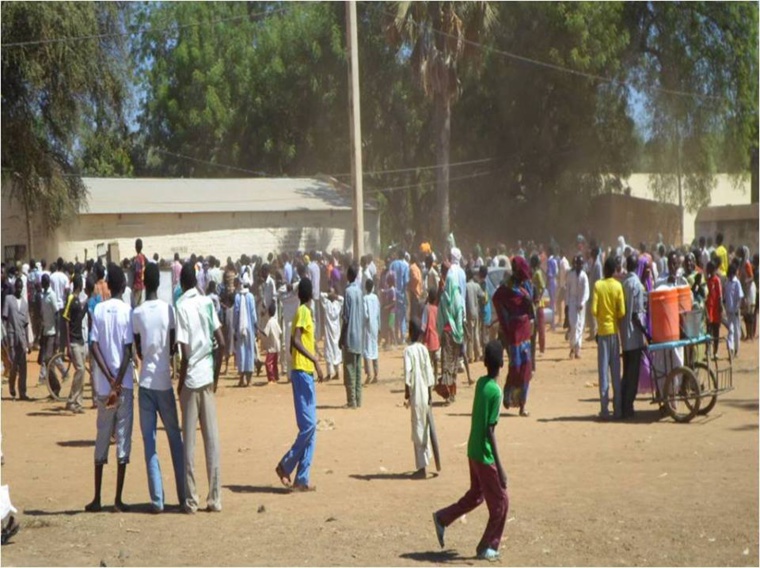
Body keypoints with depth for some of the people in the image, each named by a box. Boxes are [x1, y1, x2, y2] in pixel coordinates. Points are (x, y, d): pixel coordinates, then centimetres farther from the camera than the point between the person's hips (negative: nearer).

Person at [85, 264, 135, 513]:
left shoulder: (98, 310, 2)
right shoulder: (127, 311, -5)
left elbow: (95, 347, -5)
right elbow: (128, 350, -12)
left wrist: (110, 380, -6)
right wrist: (118, 383, -10)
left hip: (103, 385, 3)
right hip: (124, 385, -3)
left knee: (102, 440, 11)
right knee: (123, 440, 2)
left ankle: (97, 498, 12)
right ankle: (118, 499, 1)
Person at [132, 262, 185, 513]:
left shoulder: (136, 313, -4)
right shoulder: (169, 309, -4)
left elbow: (139, 351, 2)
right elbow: (174, 347, 0)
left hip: (146, 382, 0)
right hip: (165, 381, 0)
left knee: (149, 441, 3)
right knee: (175, 437, 11)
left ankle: (157, 499, -2)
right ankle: (183, 495, 13)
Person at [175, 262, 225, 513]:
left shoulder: (182, 306, -9)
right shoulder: (207, 303, 4)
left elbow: (185, 352, -13)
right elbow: (221, 343, 2)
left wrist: (180, 382, -2)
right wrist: (216, 376, 12)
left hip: (191, 378, -4)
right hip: (208, 376, 4)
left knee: (189, 440, 2)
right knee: (212, 438, 6)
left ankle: (191, 499, 5)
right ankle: (215, 498, 9)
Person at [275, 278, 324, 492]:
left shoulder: (303, 312, 17)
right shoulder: (304, 312, -9)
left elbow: (293, 345, 20)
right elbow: (296, 341, -22)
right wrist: (315, 360, -24)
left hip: (305, 373, 9)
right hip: (303, 372, -9)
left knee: (310, 427, 6)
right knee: (308, 425, -10)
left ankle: (302, 480, 5)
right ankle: (285, 465, -1)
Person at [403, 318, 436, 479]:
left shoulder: (409, 350, -10)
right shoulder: (424, 349, 5)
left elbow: (408, 374, -17)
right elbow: (429, 373, 6)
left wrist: (407, 395, -10)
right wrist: (429, 395, 13)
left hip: (416, 395, -6)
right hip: (425, 394, 6)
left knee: (418, 431, -3)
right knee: (424, 429, 14)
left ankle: (422, 467, -3)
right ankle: (422, 465, 20)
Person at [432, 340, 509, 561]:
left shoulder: (480, 383, 3)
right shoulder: (496, 392, -21)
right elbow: (490, 431, -22)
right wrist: (499, 467, -20)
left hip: (473, 452, 8)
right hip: (485, 456, -8)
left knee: (475, 495, 24)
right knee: (500, 502, 6)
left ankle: (442, 519, 27)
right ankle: (486, 547, 14)